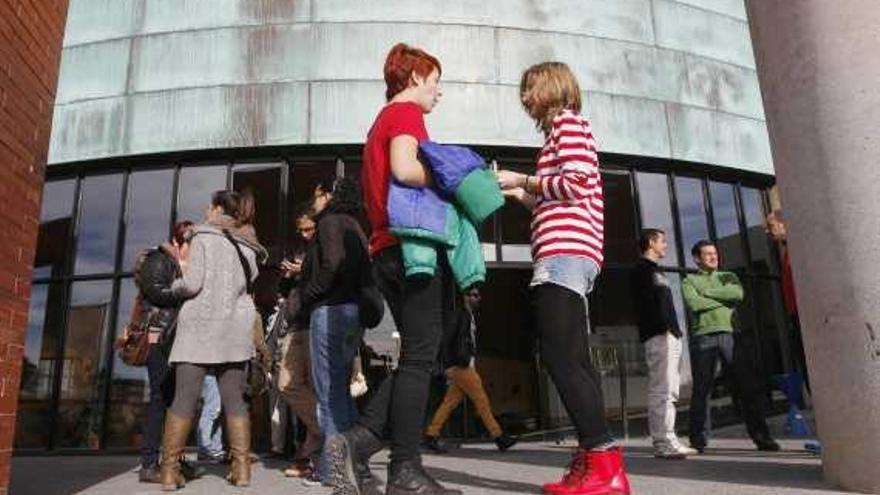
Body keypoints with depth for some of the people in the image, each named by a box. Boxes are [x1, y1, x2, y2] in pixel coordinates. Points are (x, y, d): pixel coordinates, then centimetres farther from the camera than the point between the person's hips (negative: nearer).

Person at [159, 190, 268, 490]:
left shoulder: (204, 237, 0)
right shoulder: (248, 246, 15)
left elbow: (192, 284, -9)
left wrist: (174, 287, 13)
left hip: (200, 324, -4)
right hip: (236, 328, 4)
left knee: (184, 399, -1)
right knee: (234, 400, 5)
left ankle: (169, 471, 2)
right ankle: (241, 469, 3)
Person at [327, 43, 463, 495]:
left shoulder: (381, 120, 26)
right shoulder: (406, 112, -2)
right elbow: (404, 169, -21)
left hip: (387, 250, 9)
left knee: (416, 356, 10)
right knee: (420, 358, -6)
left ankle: (356, 442, 2)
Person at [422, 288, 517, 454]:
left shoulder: (469, 317, 22)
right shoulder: (461, 314, -6)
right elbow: (449, 340, -14)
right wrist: (450, 365, -19)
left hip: (465, 367, 9)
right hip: (462, 366, -9)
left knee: (449, 403, 5)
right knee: (482, 401, -6)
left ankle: (431, 437, 6)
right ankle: (499, 437, -1)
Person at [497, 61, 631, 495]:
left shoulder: (567, 121, 3)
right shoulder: (568, 128, 30)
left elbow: (576, 184, -13)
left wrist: (522, 179, -3)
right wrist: (520, 194, 19)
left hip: (565, 251, -10)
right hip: (571, 253, 10)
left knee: (560, 358, -16)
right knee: (573, 360, 4)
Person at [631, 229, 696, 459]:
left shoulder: (655, 271, 27)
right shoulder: (643, 269, -2)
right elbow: (648, 302, -14)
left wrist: (674, 330, 16)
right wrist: (664, 328, -21)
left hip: (669, 335, 10)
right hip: (659, 336, -10)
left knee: (669, 391, 8)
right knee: (662, 391, -14)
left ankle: (667, 440, 11)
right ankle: (664, 442, -15)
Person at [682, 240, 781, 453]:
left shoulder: (728, 277, 22)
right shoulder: (690, 281, 13)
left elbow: (738, 294, -1)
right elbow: (694, 303, -7)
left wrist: (708, 293, 0)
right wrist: (724, 299, 0)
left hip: (729, 334, 3)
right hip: (703, 337, -2)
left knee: (748, 386, -1)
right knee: (701, 389, -2)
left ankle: (761, 436, 5)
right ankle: (698, 440, 4)